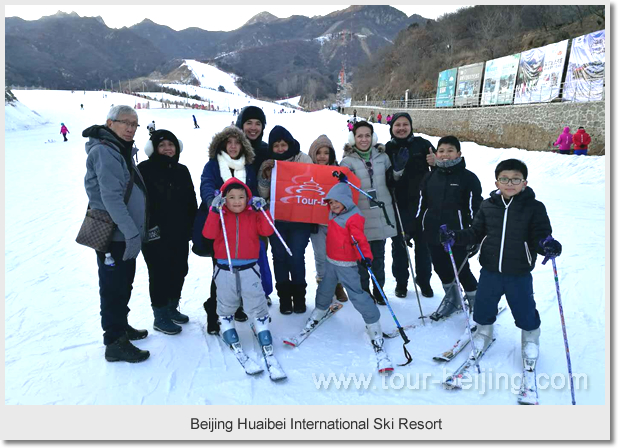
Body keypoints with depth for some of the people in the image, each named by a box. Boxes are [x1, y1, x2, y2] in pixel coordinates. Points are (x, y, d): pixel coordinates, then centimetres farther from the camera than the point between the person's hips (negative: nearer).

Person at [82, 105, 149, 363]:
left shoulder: (122, 151, 15)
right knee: (114, 287, -1)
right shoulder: (104, 151, -16)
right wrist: (132, 233, -27)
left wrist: (137, 230, 19)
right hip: (113, 233, -10)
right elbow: (111, 197, -25)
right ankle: (115, 343, 9)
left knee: (124, 283, 20)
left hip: (126, 233, 10)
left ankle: (121, 327, 35)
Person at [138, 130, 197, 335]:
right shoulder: (144, 169, -7)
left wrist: (192, 227, 10)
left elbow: (191, 202, 14)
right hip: (156, 235, -6)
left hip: (179, 233, 6)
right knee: (160, 274, 0)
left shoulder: (182, 171, 11)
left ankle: (172, 308, 33)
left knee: (179, 271, 13)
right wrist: (147, 228, -19)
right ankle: (160, 317, 14)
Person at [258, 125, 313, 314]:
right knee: (279, 258, 5)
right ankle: (284, 297, 20)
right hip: (276, 219, 2)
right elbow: (263, 194, 3)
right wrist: (265, 176, -14)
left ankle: (299, 296, 14)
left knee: (296, 258, -5)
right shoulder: (267, 164, 6)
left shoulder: (303, 159, 0)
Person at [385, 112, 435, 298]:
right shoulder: (387, 149, 0)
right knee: (399, 243, 7)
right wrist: (395, 172, -23)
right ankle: (401, 281, 24)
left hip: (421, 202, 0)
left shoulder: (422, 144, -1)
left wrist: (436, 162, -17)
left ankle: (424, 280, 28)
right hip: (399, 204, 0)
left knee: (423, 242, 10)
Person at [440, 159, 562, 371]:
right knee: (483, 306, 16)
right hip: (490, 271, 2)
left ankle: (530, 339, 42)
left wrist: (547, 245, -33)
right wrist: (455, 237, -10)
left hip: (519, 274, -2)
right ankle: (484, 332, 45)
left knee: (525, 312, 12)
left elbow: (540, 236, -11)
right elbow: (476, 233, 5)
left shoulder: (534, 208, -9)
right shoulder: (488, 206, -2)